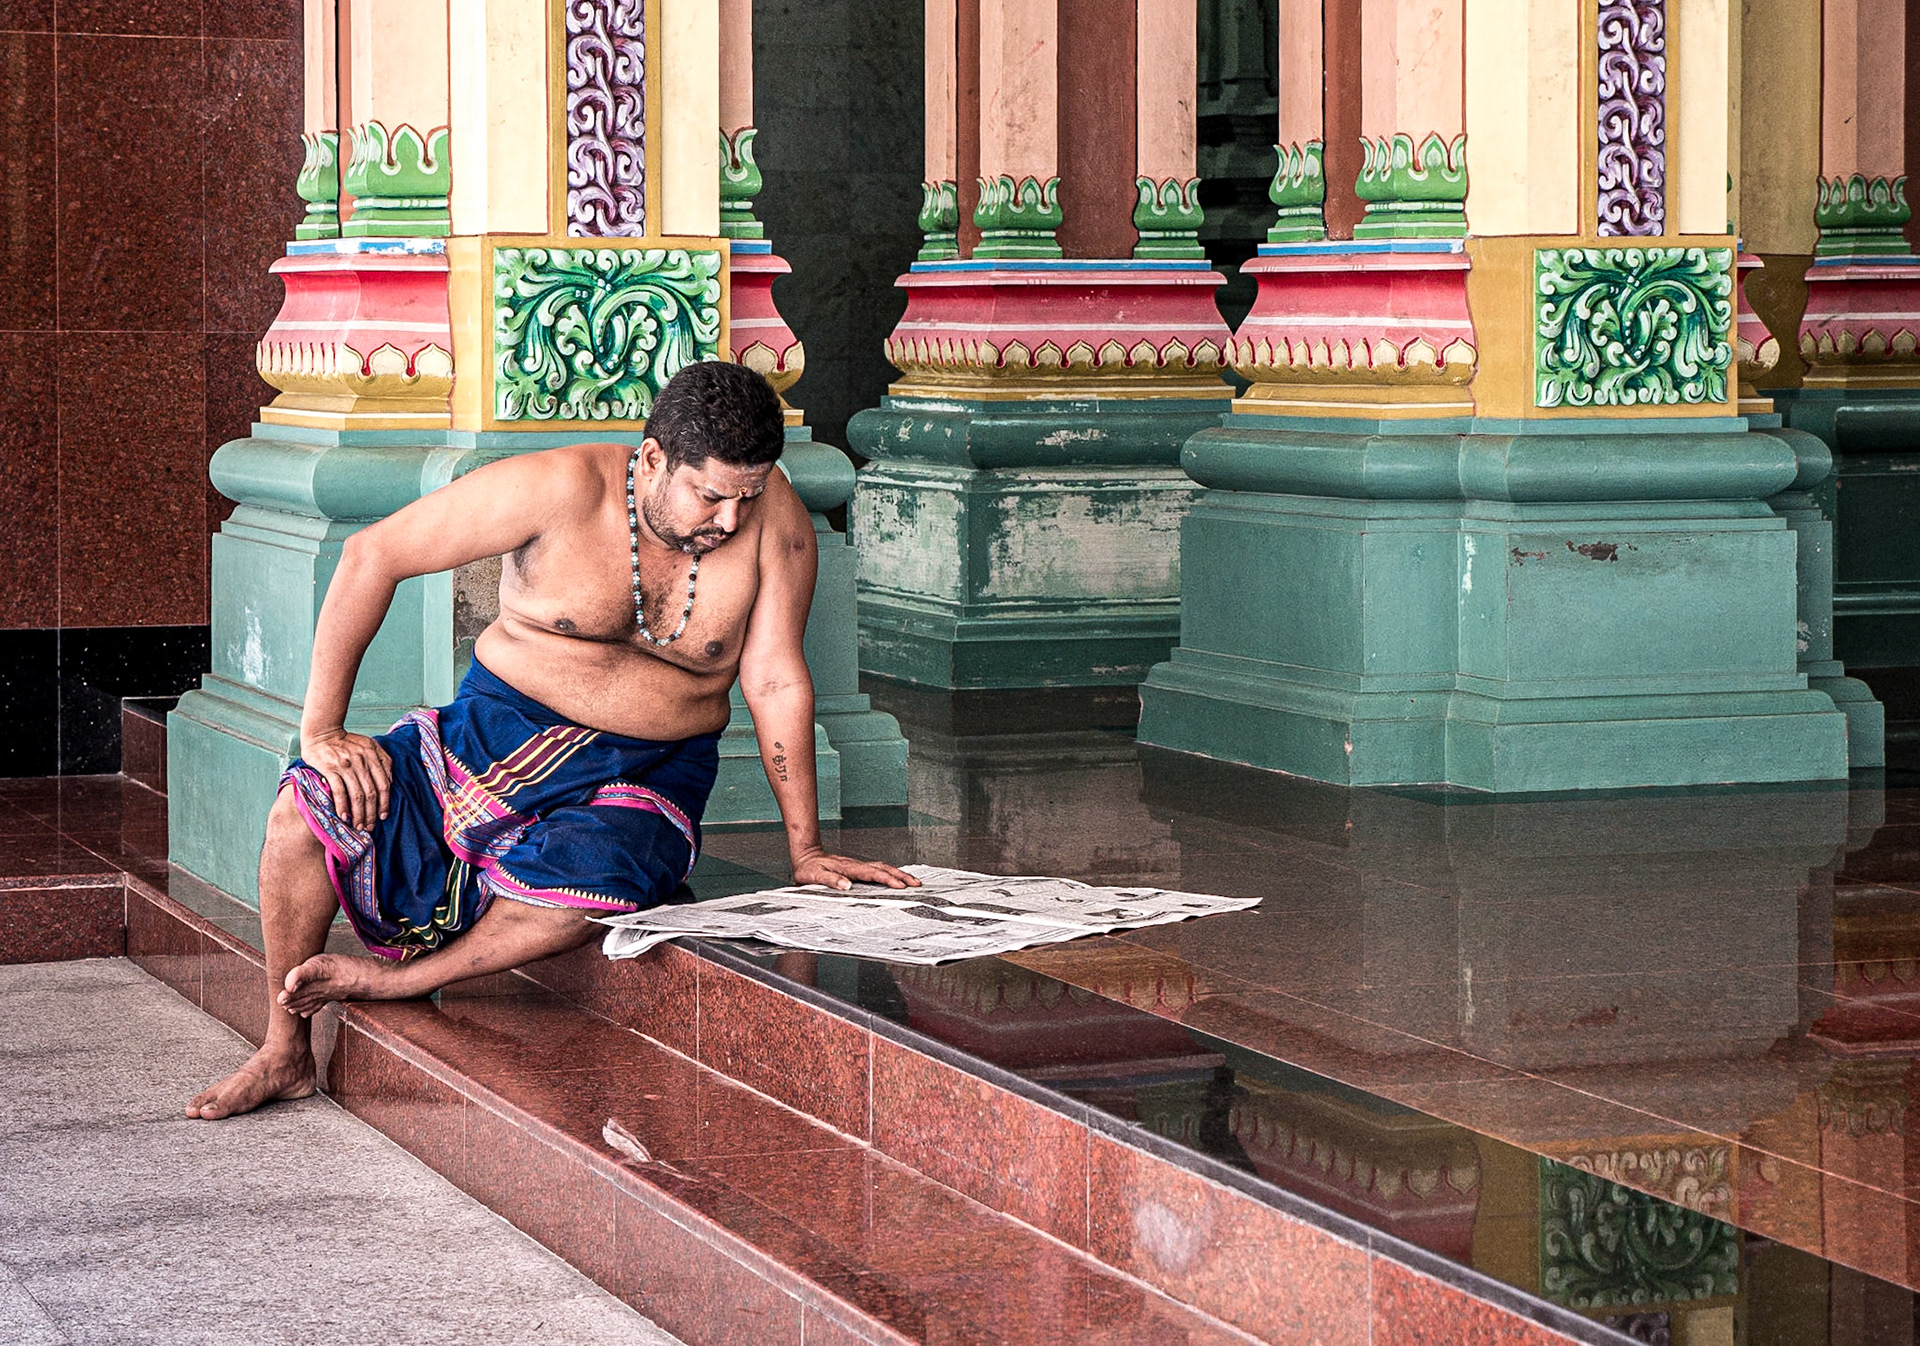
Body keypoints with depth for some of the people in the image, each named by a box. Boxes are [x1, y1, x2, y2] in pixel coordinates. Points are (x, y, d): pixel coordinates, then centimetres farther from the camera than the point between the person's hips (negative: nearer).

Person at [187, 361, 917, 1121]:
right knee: (305, 812, -19)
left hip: (647, 773, 0)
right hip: (499, 728, 1)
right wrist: (322, 729, -13)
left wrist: (805, 850, -6)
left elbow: (776, 682, -5)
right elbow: (372, 556, -12)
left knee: (596, 886, -36)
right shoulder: (563, 489, -16)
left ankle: (397, 980, -12)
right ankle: (285, 1053, 2)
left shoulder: (771, 515, -12)